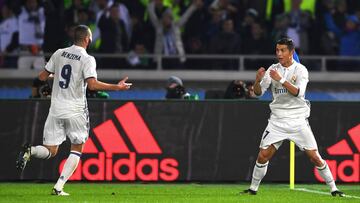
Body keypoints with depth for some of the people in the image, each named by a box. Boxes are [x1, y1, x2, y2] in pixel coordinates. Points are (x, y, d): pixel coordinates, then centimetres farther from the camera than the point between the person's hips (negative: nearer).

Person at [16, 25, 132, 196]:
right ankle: (58, 187, -2)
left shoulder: (59, 54, 7)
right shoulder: (87, 59, -9)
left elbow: (42, 76, 12)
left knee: (50, 151, 10)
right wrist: (117, 87, -14)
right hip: (75, 111, -4)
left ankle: (30, 151, -25)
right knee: (77, 149, 11)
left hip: (56, 110, 4)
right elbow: (92, 84, -21)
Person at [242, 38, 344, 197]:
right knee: (263, 156, -6)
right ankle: (253, 188, 9)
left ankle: (333, 188, 5)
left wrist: (281, 79, -30)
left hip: (298, 120, -3)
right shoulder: (273, 69, 5)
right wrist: (258, 80, -20)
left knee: (314, 156, -5)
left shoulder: (300, 70, -5)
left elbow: (298, 92, -20)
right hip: (277, 120, 3)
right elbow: (258, 92, 1)